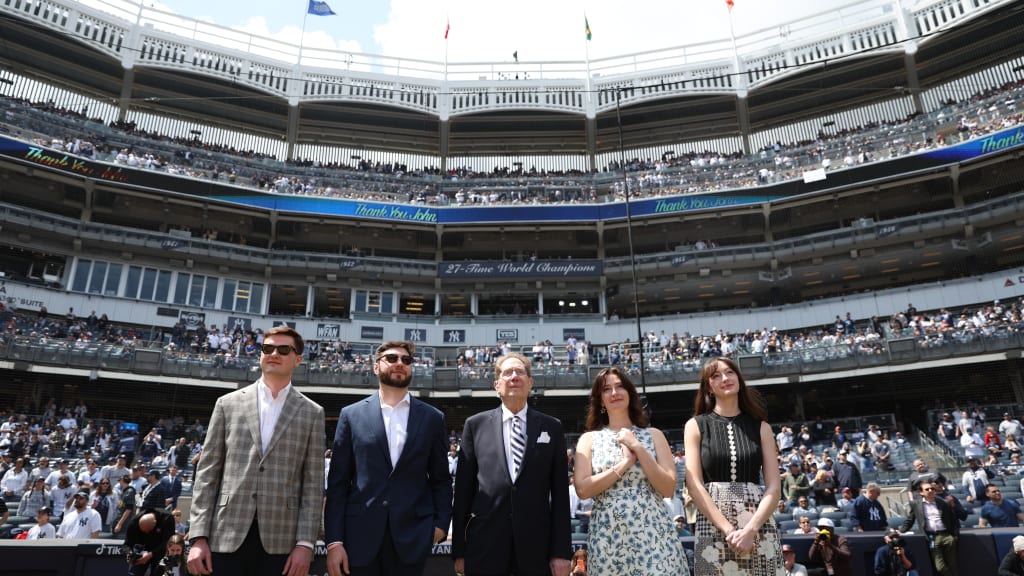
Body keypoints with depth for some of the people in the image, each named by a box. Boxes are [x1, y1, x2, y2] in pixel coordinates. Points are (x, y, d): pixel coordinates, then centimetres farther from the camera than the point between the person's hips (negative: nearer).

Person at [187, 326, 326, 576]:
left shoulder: (311, 413, 6)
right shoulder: (228, 404, 8)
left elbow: (313, 484, 2)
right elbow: (208, 473, 6)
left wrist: (305, 543, -5)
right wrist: (199, 536, -1)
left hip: (280, 540, -1)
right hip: (226, 536, 1)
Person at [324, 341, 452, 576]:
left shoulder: (432, 418, 6)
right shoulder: (352, 415, 4)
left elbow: (441, 479, 10)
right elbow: (338, 482, 2)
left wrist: (440, 523, -2)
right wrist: (334, 540, -4)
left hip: (413, 537, 0)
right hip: (361, 536, 0)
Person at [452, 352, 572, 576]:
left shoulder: (552, 427, 5)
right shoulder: (476, 425, 5)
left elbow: (560, 492, 4)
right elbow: (463, 488, 4)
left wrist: (561, 551, 0)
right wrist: (459, 550, 2)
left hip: (536, 548, 0)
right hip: (485, 548, 0)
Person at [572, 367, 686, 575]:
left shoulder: (653, 435, 7)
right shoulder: (589, 439, 5)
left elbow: (668, 489, -1)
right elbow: (583, 490, -7)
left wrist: (638, 448, -8)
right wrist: (626, 462, -9)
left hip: (653, 534, 1)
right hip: (607, 538, 0)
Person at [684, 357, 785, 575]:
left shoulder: (760, 427, 8)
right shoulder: (696, 426, 4)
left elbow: (774, 487, 1)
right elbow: (694, 484, -4)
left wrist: (751, 529, -14)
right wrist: (728, 529, -15)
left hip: (759, 527, 1)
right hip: (713, 527, -1)